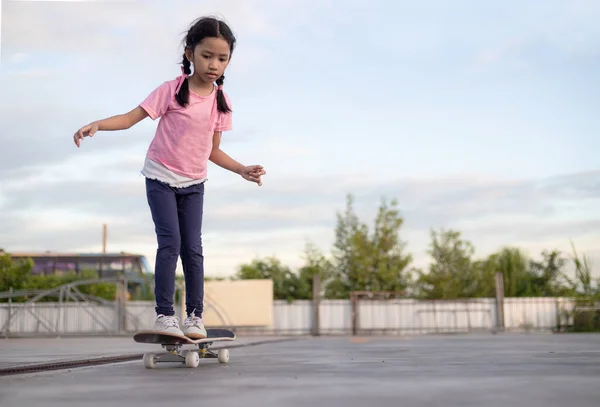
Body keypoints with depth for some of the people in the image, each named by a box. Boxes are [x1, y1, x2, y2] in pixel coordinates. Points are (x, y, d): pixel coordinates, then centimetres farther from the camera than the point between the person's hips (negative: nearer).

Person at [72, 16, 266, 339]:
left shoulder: (221, 102, 0)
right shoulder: (172, 90, -11)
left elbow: (213, 151, 7)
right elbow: (131, 118, -12)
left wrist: (242, 170, -5)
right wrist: (97, 125, -27)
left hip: (193, 183, 4)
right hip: (161, 178, -3)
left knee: (193, 248, 0)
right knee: (170, 243, -13)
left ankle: (195, 316, 7)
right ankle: (164, 314, -6)